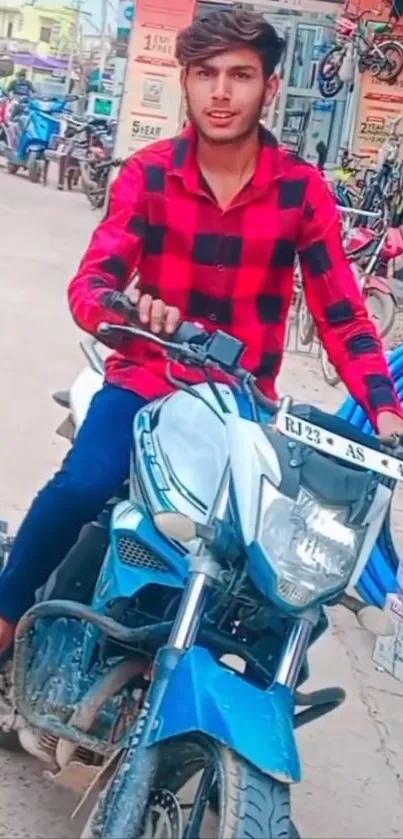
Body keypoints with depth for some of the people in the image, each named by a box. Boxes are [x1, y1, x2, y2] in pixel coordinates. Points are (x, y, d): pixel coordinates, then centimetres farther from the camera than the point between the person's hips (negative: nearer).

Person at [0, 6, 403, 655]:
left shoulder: (303, 189, -4)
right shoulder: (148, 174, -5)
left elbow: (342, 314, -5)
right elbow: (90, 283, -14)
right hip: (148, 376, -1)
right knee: (80, 488, -28)